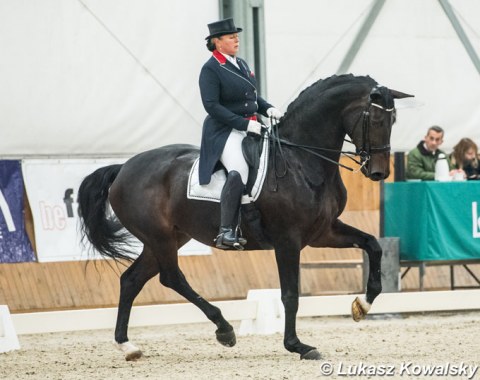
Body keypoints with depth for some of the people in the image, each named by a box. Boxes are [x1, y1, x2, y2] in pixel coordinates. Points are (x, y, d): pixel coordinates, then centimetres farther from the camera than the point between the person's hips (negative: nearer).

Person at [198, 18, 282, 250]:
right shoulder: (210, 70, -9)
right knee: (239, 171, -31)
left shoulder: (241, 65, 16)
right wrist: (244, 124, -22)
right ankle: (226, 233, -32)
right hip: (224, 132, -9)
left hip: (250, 126, 9)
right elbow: (212, 105, -17)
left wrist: (268, 109, 3)